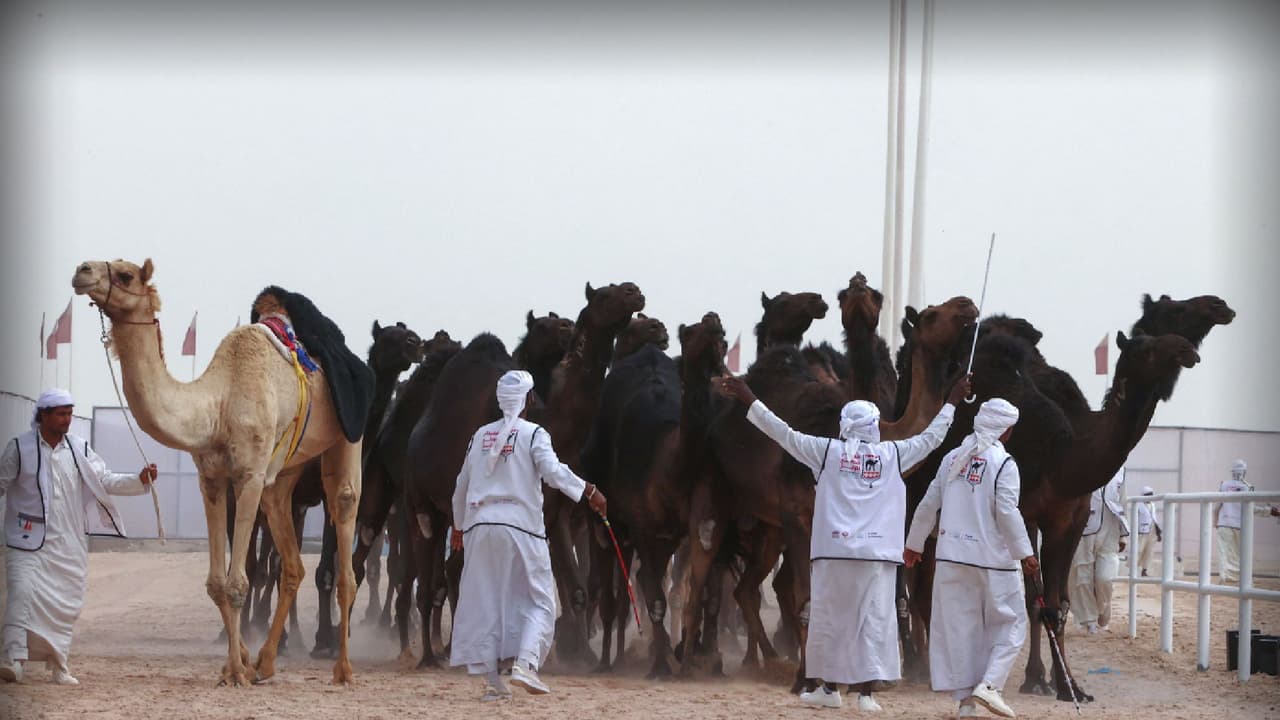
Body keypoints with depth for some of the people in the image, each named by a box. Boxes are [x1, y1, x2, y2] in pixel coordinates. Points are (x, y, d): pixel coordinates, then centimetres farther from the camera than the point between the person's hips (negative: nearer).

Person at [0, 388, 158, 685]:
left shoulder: (79, 448, 7)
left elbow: (104, 480, 8)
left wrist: (139, 480, -6)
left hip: (69, 543, 4)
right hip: (30, 539, -4)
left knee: (66, 602, 5)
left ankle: (59, 664, 15)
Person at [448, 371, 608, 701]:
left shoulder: (480, 436, 13)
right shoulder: (533, 434, -2)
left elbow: (462, 485, 20)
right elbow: (553, 471, -18)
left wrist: (458, 526, 32)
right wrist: (589, 492, -18)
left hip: (480, 525, 4)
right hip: (521, 525, -4)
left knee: (484, 601, 8)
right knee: (537, 600, 3)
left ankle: (491, 679, 4)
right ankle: (525, 663, -17)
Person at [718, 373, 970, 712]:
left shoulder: (828, 451, 5)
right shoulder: (893, 454, 8)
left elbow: (783, 433, 7)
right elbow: (932, 437, 21)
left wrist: (748, 398, 15)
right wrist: (953, 401, 34)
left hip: (834, 550, 0)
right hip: (878, 552, 0)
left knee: (828, 617, 9)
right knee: (874, 620, 0)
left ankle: (828, 687, 14)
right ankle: (866, 692, -5)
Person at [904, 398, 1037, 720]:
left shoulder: (952, 459, 8)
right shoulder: (1003, 463, -8)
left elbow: (929, 504, 11)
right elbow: (1007, 513, -15)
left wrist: (914, 545, 22)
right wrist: (1025, 553, -9)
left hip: (951, 557, 5)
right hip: (993, 559, -5)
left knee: (958, 625, 8)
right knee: (1009, 624, 7)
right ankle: (990, 684, -9)